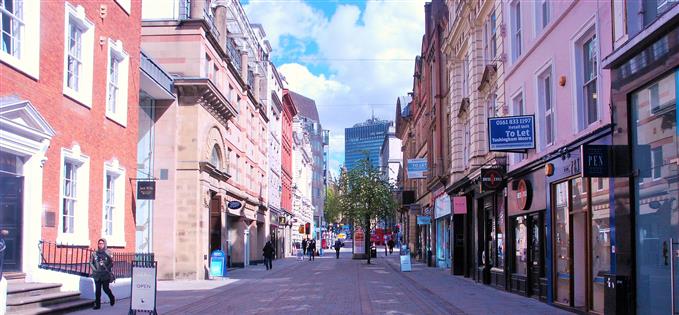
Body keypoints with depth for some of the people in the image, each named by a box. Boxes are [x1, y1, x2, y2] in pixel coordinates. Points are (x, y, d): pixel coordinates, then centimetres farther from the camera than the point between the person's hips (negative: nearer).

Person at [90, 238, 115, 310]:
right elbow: (91, 262, 9)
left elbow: (111, 263, -1)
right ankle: (97, 304, 8)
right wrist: (94, 269, -4)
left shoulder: (108, 253, -1)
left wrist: (107, 269, -13)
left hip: (106, 275, -2)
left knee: (106, 288, 0)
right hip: (97, 275, 2)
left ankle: (112, 298, 30)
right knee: (97, 290, 1)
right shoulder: (94, 253, 4)